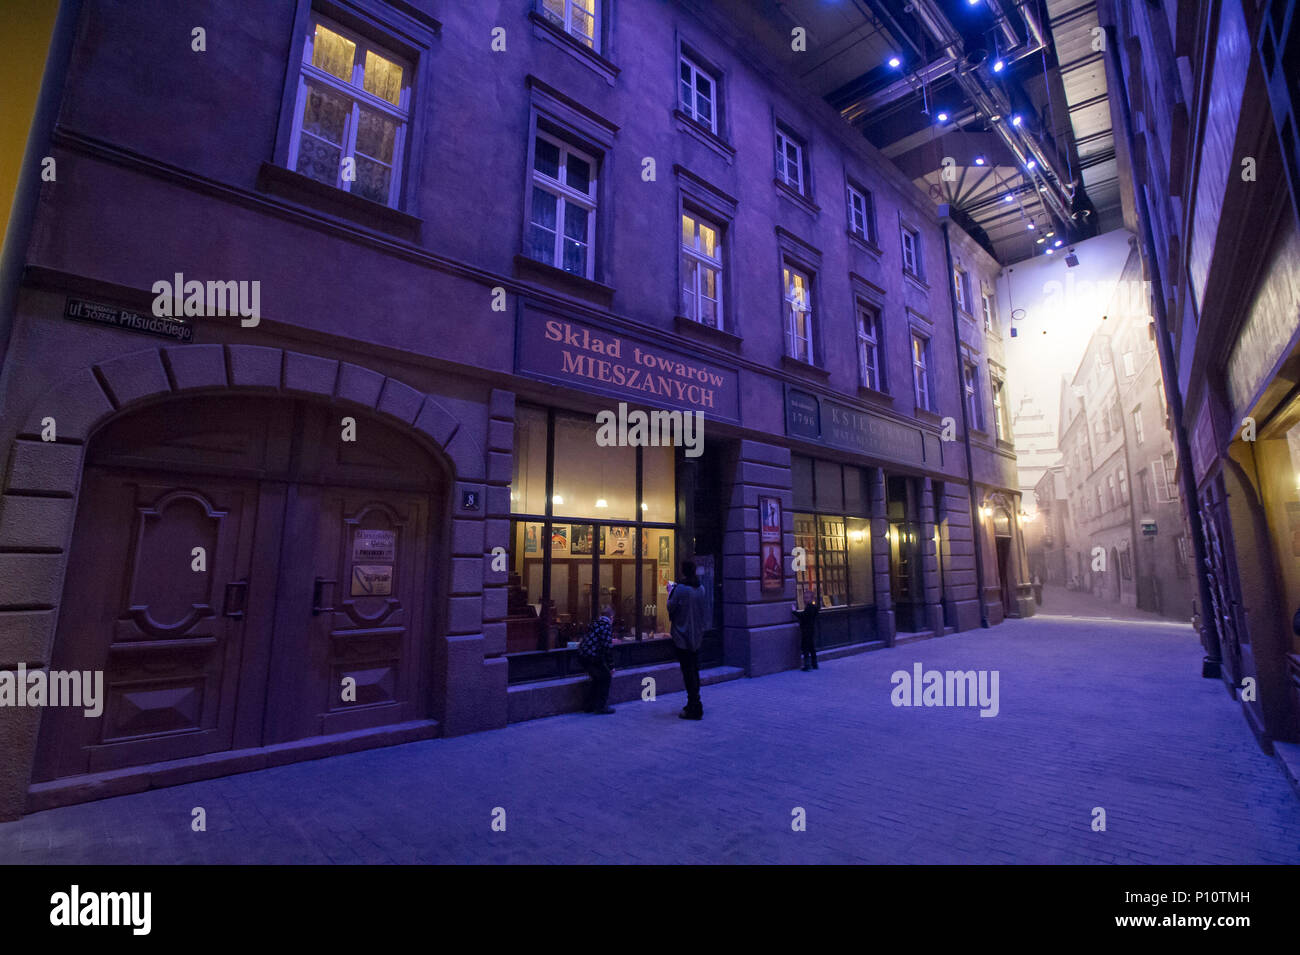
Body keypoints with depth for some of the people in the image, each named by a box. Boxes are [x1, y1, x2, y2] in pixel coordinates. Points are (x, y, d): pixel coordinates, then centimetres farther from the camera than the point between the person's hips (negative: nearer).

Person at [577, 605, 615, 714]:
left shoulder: (595, 623, 14)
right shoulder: (607, 626, -12)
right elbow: (608, 648, -16)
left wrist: (610, 641, 45)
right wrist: (611, 667, -9)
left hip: (582, 655, 9)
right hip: (591, 657, -9)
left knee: (597, 678, 23)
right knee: (605, 677, 8)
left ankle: (589, 706, 32)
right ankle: (601, 707, 11)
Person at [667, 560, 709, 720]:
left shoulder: (680, 589, -17)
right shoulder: (701, 588, 4)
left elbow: (671, 607, -8)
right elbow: (705, 611, 10)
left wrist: (670, 592, 4)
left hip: (682, 637, -7)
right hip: (697, 636, 7)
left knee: (688, 672, -2)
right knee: (694, 670, 17)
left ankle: (694, 709, 2)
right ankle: (694, 704, 27)